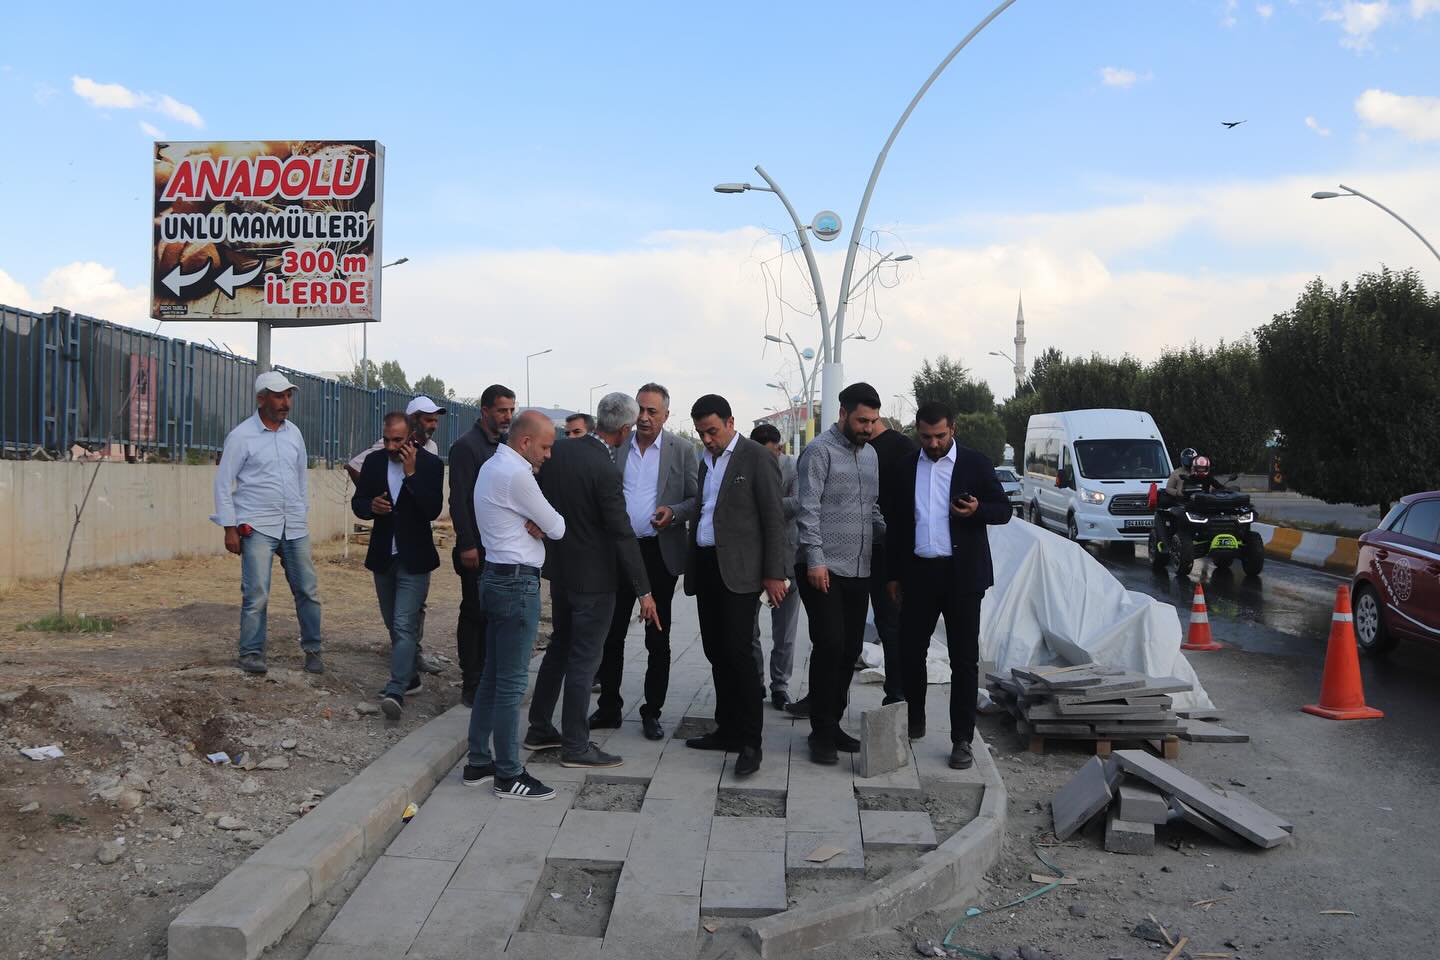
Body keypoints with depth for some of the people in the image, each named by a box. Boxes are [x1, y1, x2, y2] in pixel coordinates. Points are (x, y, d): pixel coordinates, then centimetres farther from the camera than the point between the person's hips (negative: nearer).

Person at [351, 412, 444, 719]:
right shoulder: (373, 461, 2)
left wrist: (411, 473, -24)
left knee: (404, 626, -13)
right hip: (383, 556, 6)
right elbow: (357, 502, 6)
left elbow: (433, 510, -19)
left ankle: (396, 690, -16)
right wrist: (371, 506, -17)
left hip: (413, 558, -5)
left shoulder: (430, 464, -11)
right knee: (394, 625, 16)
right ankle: (410, 676, 32)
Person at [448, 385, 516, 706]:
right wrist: (467, 545, -19)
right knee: (474, 614, 0)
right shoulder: (466, 446, -9)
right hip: (477, 549, -7)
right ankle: (471, 685, 8)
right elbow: (458, 499, -14)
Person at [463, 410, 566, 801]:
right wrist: (545, 524, 11)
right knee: (511, 681, -3)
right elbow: (557, 528, -12)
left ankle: (478, 762, 23)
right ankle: (509, 776, 4)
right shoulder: (515, 474, -18)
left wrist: (536, 524, -4)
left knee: (492, 676, 15)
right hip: (517, 581, -10)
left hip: (497, 576, 10)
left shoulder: (492, 466, 14)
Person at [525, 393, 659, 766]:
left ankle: (539, 729, 29)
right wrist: (643, 590, -16)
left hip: (559, 567, 8)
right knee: (584, 658, 1)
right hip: (592, 576, -8)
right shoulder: (604, 470, -23)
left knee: (559, 646, 20)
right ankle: (575, 746, 10)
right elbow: (622, 533, -21)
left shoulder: (558, 453, 0)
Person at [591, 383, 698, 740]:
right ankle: (609, 707, 20)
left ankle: (652, 713, 17)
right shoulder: (615, 446, 5)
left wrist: (674, 513, -19)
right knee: (611, 632, 7)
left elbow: (697, 500, 1)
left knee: (658, 638, 6)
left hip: (660, 553, -2)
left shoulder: (682, 450, -1)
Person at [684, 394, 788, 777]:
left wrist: (774, 574, -12)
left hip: (738, 569, -7)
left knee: (736, 651, -12)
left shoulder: (757, 458, -6)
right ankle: (728, 729, 20)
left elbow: (774, 519, -8)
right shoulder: (705, 461, 16)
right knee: (716, 653, 10)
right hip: (705, 568, 7)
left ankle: (750, 741, -6)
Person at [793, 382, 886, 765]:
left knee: (850, 650, 9)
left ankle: (833, 724, 20)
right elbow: (808, 509, -13)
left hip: (858, 571, 7)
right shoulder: (820, 451, -7)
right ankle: (822, 733, 2)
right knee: (829, 647, -8)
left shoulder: (870, 454, 16)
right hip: (823, 569, -7)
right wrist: (815, 559, -18)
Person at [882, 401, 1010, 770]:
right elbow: (895, 524, 12)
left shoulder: (975, 463, -1)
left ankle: (962, 739, 9)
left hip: (962, 574, -3)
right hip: (918, 572, 3)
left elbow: (1003, 509, 1)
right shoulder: (905, 469, 8)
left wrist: (977, 510, -21)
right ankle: (914, 722, 26)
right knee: (910, 650, 6)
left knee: (964, 658, 2)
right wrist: (893, 575, 9)